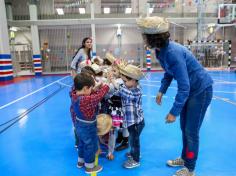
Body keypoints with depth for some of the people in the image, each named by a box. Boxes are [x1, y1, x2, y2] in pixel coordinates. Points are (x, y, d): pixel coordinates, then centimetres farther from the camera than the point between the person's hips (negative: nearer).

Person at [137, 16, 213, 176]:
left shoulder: (173, 53, -32)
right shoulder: (161, 50, -5)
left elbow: (184, 87, -30)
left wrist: (174, 112, -25)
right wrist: (161, 91, 3)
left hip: (201, 90, -8)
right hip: (190, 89, 9)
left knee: (191, 131, 2)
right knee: (184, 128, 18)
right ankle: (185, 159, 38)